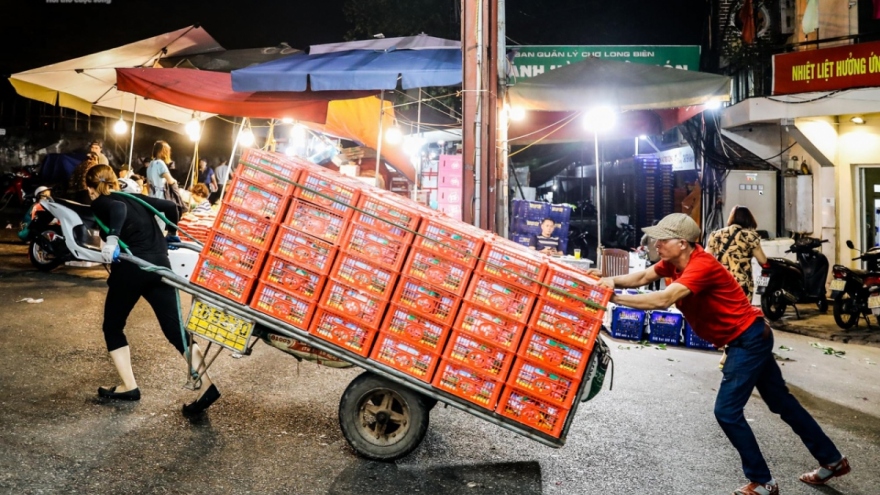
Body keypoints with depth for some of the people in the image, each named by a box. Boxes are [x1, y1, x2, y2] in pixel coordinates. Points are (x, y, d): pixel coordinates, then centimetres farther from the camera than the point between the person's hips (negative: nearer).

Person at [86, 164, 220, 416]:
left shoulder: (100, 204, 6)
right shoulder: (135, 198, 22)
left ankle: (129, 387, 17)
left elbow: (118, 208, -16)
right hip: (160, 265, 5)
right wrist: (171, 234, 36)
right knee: (175, 327, 3)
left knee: (113, 326, 18)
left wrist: (112, 238, -30)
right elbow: (170, 206, 21)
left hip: (129, 269, -5)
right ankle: (207, 385, -8)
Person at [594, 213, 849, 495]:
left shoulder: (702, 265, -30)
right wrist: (612, 281, -21)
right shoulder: (675, 261, -2)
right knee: (781, 402, 20)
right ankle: (832, 461, 35)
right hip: (745, 340, 10)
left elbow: (663, 300, -40)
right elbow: (642, 277, -3)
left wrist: (614, 299, -38)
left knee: (727, 411, -8)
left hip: (749, 339, -10)